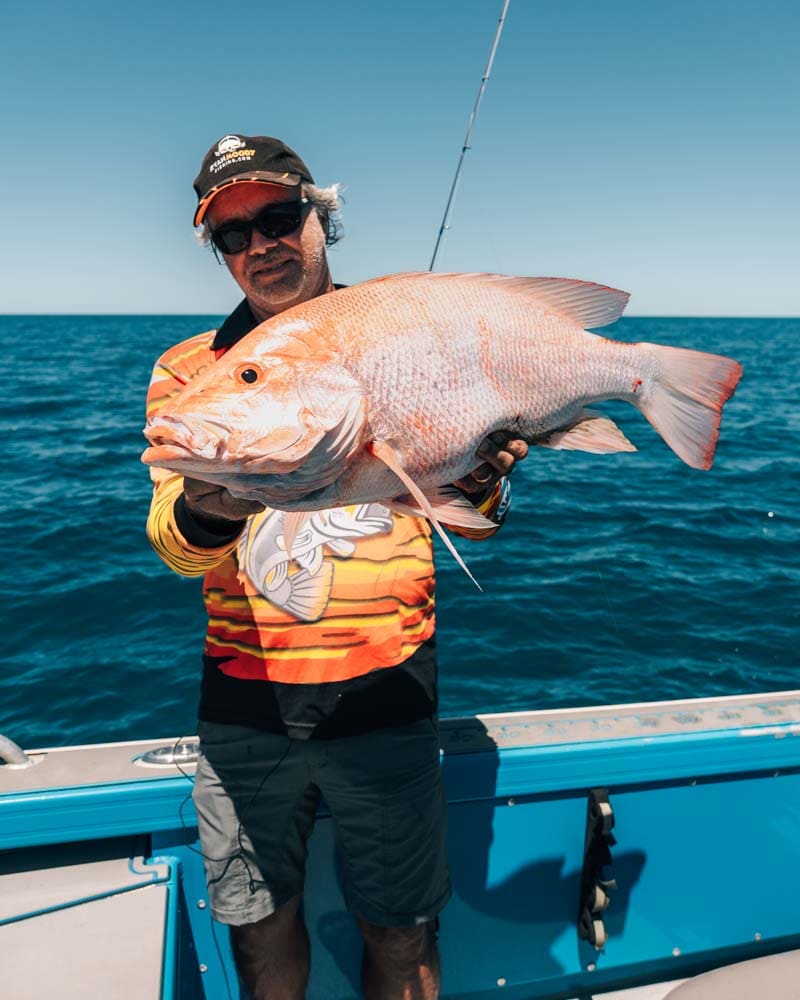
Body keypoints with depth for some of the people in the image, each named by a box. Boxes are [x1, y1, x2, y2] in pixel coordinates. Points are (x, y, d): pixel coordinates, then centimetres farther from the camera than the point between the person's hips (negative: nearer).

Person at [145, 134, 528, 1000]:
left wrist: (480, 486, -22)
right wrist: (205, 512, -31)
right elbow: (173, 543, -8)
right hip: (243, 695, 2)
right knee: (261, 926, 18)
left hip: (383, 687, -1)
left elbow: (467, 519, 2)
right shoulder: (188, 370, 4)